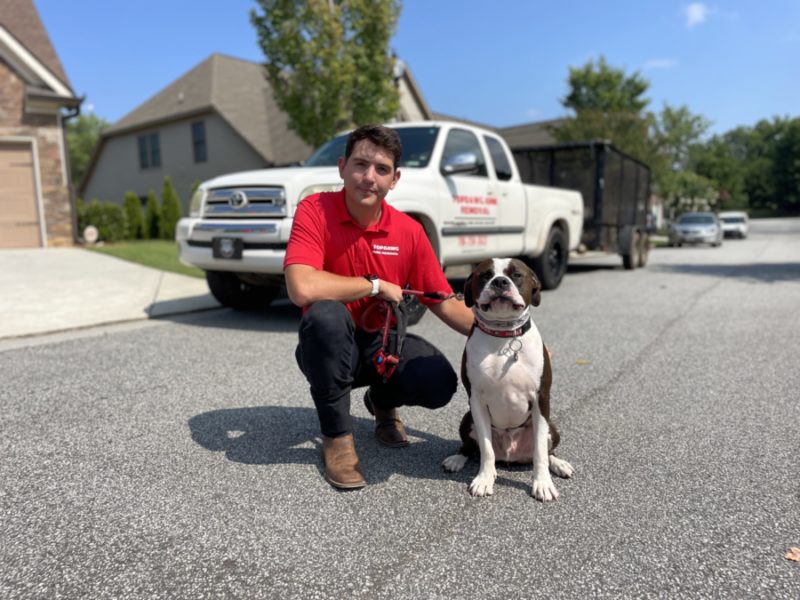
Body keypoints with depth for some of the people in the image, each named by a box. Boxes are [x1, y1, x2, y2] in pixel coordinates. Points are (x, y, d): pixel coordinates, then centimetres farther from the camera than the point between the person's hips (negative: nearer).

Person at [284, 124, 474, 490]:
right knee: (326, 315, -36)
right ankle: (336, 434, -13)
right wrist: (376, 285, -23)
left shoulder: (409, 231, -8)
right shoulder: (315, 211, -18)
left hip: (382, 343, 3)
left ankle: (382, 401, 15)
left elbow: (445, 304, -1)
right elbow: (302, 289, -34)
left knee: (439, 384, -24)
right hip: (330, 348, -2)